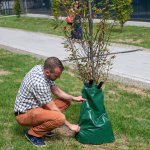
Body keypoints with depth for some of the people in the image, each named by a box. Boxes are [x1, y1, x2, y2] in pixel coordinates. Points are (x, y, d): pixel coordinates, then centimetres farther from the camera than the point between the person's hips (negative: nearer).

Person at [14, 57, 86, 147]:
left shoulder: (40, 68, -5)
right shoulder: (39, 83, -31)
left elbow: (55, 90, 8)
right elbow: (53, 109, -22)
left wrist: (74, 98, -4)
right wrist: (70, 125, -13)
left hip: (35, 106, 9)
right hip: (25, 114, -9)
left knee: (66, 102, 7)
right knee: (59, 118, -31)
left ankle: (40, 125, 11)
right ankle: (33, 133, -7)